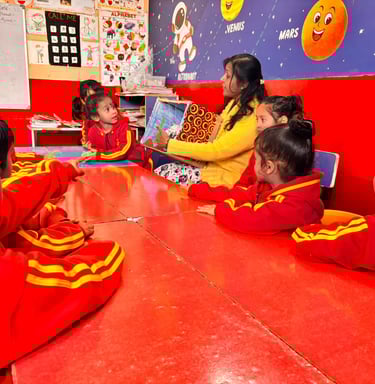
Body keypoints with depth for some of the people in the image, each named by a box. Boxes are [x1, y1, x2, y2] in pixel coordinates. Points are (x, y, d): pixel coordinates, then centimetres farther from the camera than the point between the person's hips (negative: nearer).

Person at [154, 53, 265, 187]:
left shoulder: (251, 119, -23)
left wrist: (169, 144, -17)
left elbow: (214, 151, -23)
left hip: (222, 179, -9)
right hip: (212, 165, 9)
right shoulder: (236, 103, 6)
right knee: (160, 171, 1)